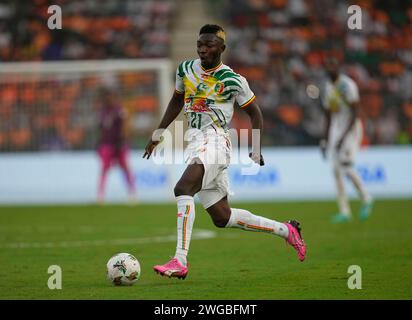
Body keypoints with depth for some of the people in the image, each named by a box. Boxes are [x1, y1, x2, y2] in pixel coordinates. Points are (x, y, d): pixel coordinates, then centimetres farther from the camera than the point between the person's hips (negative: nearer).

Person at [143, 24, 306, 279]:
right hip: (197, 142, 7)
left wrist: (256, 148, -5)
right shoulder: (185, 70, 10)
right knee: (222, 217, 9)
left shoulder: (233, 80, -5)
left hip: (216, 140, -7)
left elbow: (255, 113, 6)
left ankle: (180, 262, -36)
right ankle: (286, 231, 26)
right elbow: (177, 101, 27)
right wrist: (158, 134, 24)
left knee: (183, 189, -30)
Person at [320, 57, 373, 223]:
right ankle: (344, 211, 5)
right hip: (336, 129, 8)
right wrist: (325, 140, 15)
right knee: (337, 170, 1)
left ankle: (366, 199, 6)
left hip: (351, 129, -8)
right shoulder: (328, 87, 11)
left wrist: (344, 137, -23)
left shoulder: (348, 85, -15)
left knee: (346, 168, -16)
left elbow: (355, 113, -19)